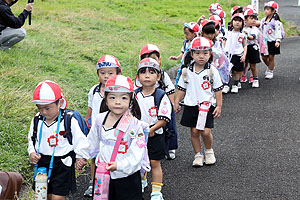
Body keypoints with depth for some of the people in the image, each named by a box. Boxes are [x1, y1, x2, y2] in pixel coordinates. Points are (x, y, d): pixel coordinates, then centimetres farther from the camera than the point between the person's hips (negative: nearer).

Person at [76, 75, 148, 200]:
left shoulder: (135, 124, -17)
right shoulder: (100, 119, -2)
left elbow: (137, 153, -19)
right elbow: (92, 140, 16)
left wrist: (120, 165, -27)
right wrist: (82, 155, 19)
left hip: (126, 175, -4)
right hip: (103, 173, 5)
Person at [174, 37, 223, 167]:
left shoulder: (212, 71, -5)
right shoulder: (188, 71, 0)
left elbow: (218, 90, 1)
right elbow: (182, 88, 9)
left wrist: (219, 106, -1)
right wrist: (176, 102, 7)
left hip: (207, 105, -2)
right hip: (191, 105, 2)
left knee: (205, 131, -9)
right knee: (194, 131, 4)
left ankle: (209, 151, 18)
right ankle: (198, 154, 19)